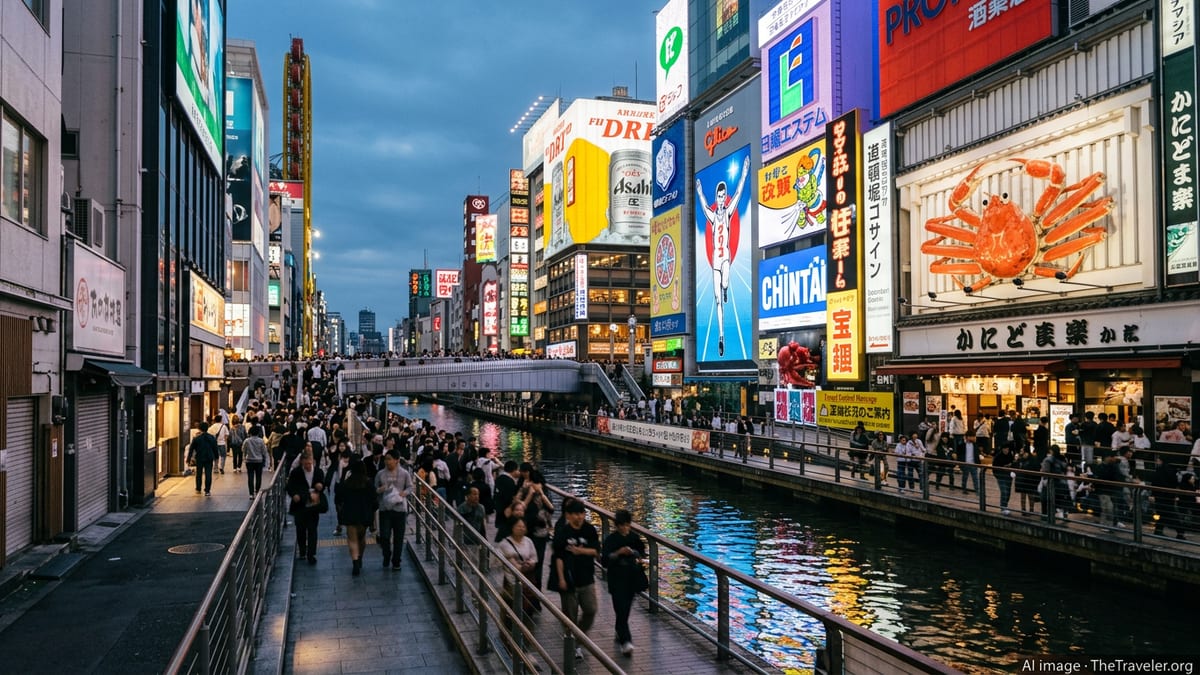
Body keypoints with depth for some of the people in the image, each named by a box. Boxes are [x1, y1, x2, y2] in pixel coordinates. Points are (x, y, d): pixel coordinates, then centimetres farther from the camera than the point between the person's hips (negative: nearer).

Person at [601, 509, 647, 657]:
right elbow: (604, 561, -17)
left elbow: (642, 550, 19)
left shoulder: (634, 537, 2)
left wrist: (640, 557, -2)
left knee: (626, 608, 17)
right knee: (621, 609, -10)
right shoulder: (610, 540, -12)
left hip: (633, 578, 5)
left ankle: (621, 633, 38)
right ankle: (625, 641, -12)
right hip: (617, 580, -5)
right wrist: (619, 552, -28)